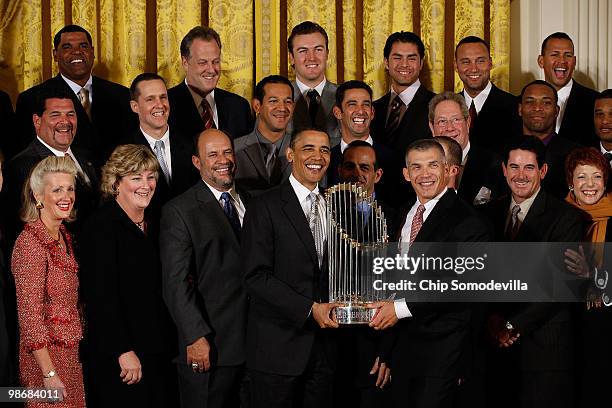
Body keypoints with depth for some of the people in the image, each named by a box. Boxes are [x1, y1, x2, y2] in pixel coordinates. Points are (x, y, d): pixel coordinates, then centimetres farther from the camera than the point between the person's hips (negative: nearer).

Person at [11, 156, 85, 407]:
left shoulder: (64, 237, 11)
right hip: (44, 358, -8)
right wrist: (49, 374, -20)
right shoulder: (31, 242, -15)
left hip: (70, 355, 8)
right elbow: (30, 314, -18)